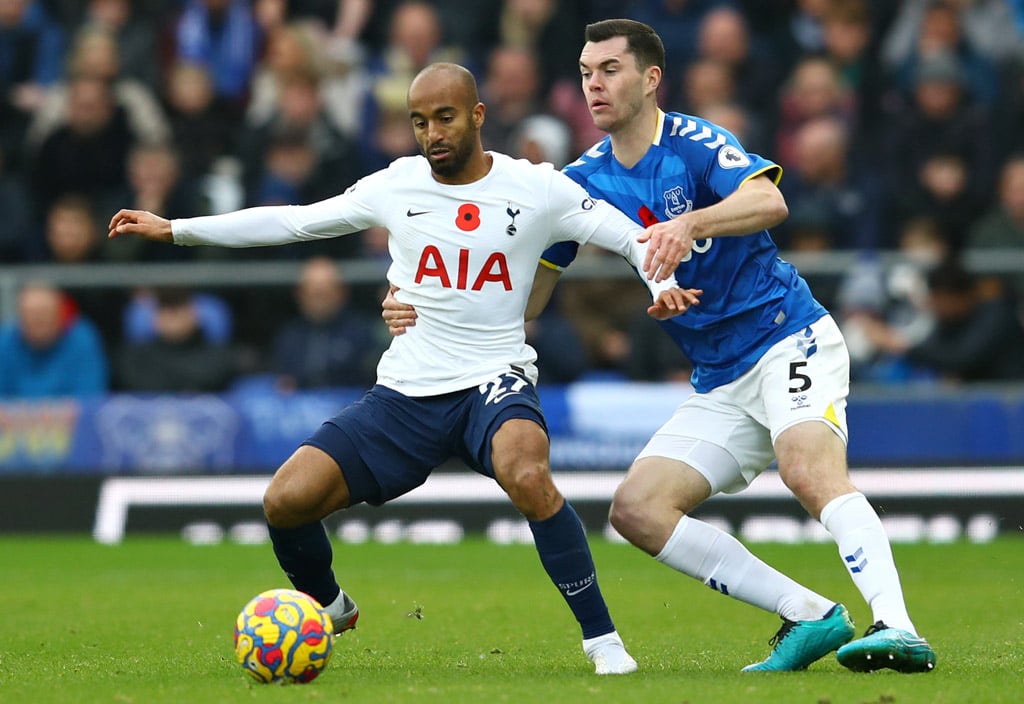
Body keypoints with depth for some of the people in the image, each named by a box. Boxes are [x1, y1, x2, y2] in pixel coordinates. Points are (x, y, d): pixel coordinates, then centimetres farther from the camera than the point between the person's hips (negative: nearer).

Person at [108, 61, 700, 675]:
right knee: (286, 501, -11)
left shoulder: (535, 189, -2)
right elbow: (293, 221, 14)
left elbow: (632, 236, 2)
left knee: (527, 475, -37)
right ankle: (330, 609, 22)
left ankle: (602, 639, -25)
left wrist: (662, 283, -21)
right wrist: (175, 229, 14)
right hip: (406, 393, 3)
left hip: (494, 380, -3)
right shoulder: (397, 186, 6)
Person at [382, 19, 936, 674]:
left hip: (788, 339, -7)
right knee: (636, 509, -8)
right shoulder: (584, 182, 8)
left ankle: (897, 627, -42)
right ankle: (810, 617, -9)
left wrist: (691, 223, -46)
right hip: (720, 384, 7)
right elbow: (522, 300, 10)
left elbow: (770, 203, -29)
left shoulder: (693, 143, -10)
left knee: (811, 471, -32)